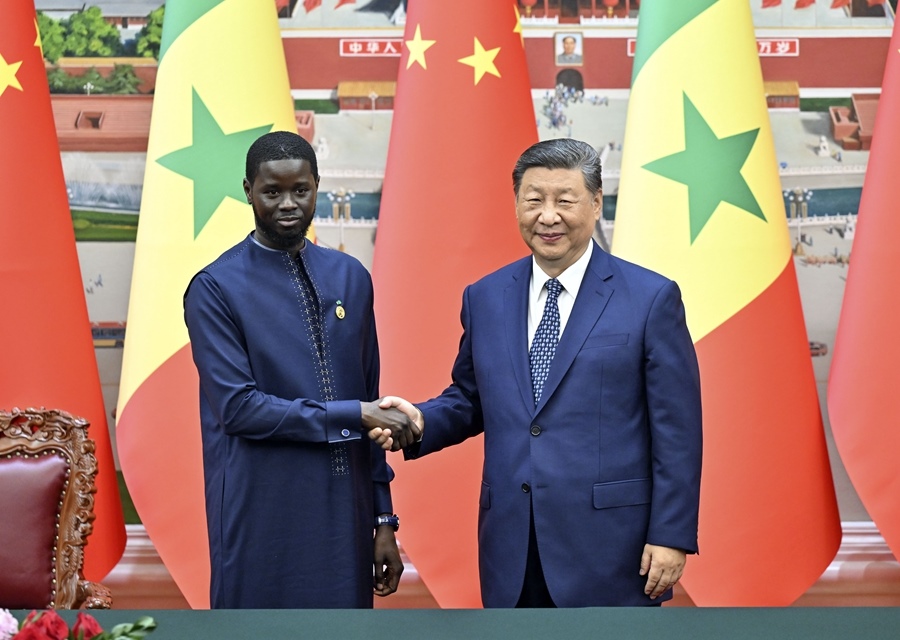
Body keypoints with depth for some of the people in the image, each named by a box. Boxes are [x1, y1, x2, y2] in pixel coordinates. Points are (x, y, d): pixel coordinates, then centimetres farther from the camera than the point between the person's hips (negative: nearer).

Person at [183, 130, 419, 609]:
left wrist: (384, 519, 9)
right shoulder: (215, 289, -6)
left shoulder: (351, 278, 9)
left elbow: (370, 400, 10)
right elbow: (239, 407, -14)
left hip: (346, 517, 4)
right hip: (262, 526, -4)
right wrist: (353, 416, -15)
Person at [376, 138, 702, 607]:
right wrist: (421, 422, -4)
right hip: (511, 553, 4)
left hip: (609, 549, -4)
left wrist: (672, 535, -8)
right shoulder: (484, 298, 9)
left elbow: (676, 431, -5)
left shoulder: (651, 298, -3)